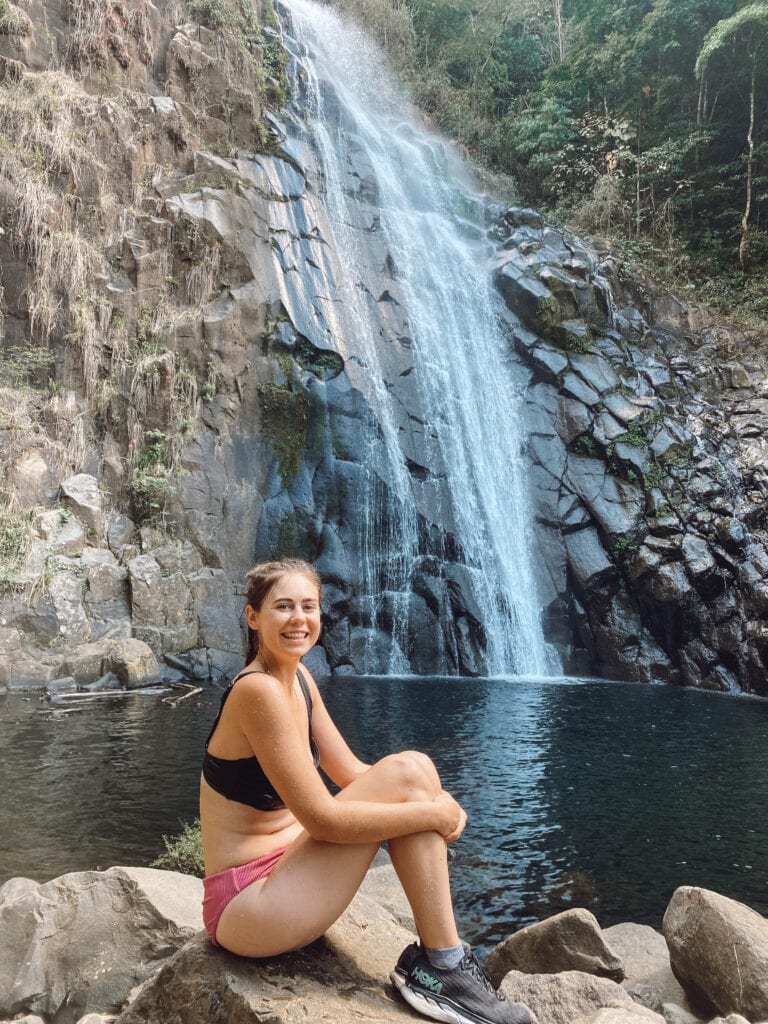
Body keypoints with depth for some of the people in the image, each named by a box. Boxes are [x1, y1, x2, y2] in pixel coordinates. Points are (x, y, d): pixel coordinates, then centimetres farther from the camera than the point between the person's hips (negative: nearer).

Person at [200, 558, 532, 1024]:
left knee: (416, 770, -2)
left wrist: (439, 801, -10)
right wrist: (431, 814, -16)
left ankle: (429, 958, -3)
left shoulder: (299, 679, 6)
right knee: (404, 773, -18)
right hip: (244, 904, -8)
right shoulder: (258, 691, -21)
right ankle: (443, 971, -9)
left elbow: (352, 773, 7)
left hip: (284, 870, 8)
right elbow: (321, 818, -24)